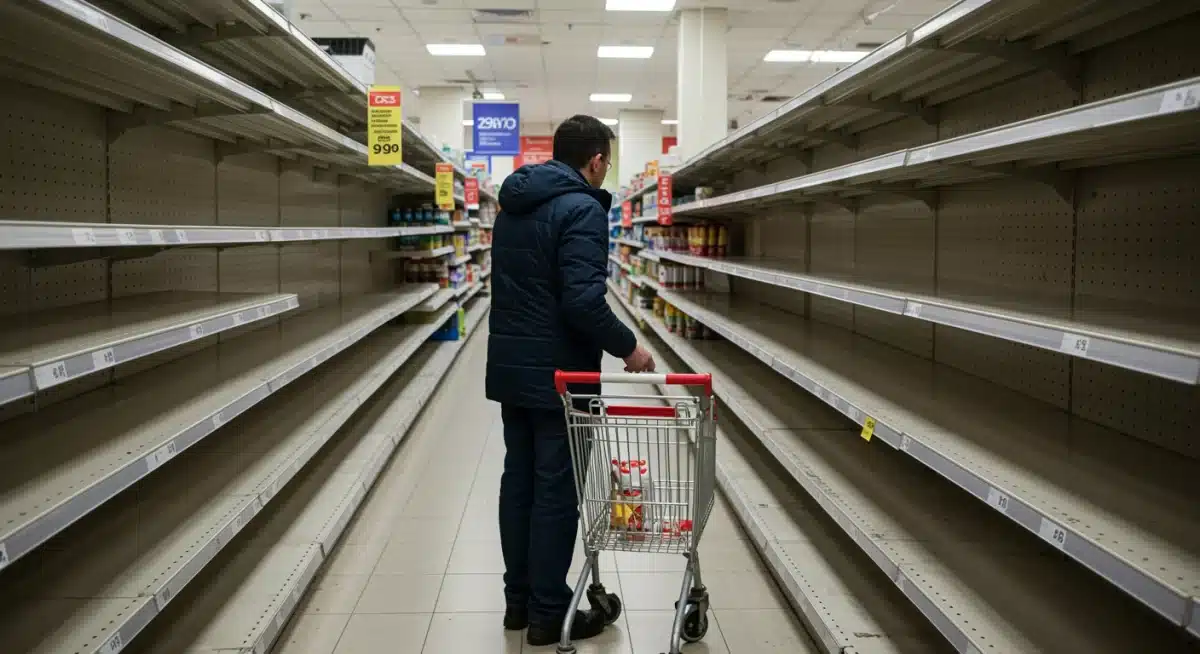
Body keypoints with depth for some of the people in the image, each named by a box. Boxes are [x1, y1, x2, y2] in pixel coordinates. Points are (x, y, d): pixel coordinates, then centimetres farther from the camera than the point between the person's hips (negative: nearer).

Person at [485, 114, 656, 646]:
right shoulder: (581, 209, -16)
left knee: (518, 481, 14)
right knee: (556, 493, 0)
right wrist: (628, 347, -12)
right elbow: (582, 301, -24)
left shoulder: (513, 204, 13)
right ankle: (548, 613, 10)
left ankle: (518, 599, 24)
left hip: (510, 367, 9)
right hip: (557, 373, -8)